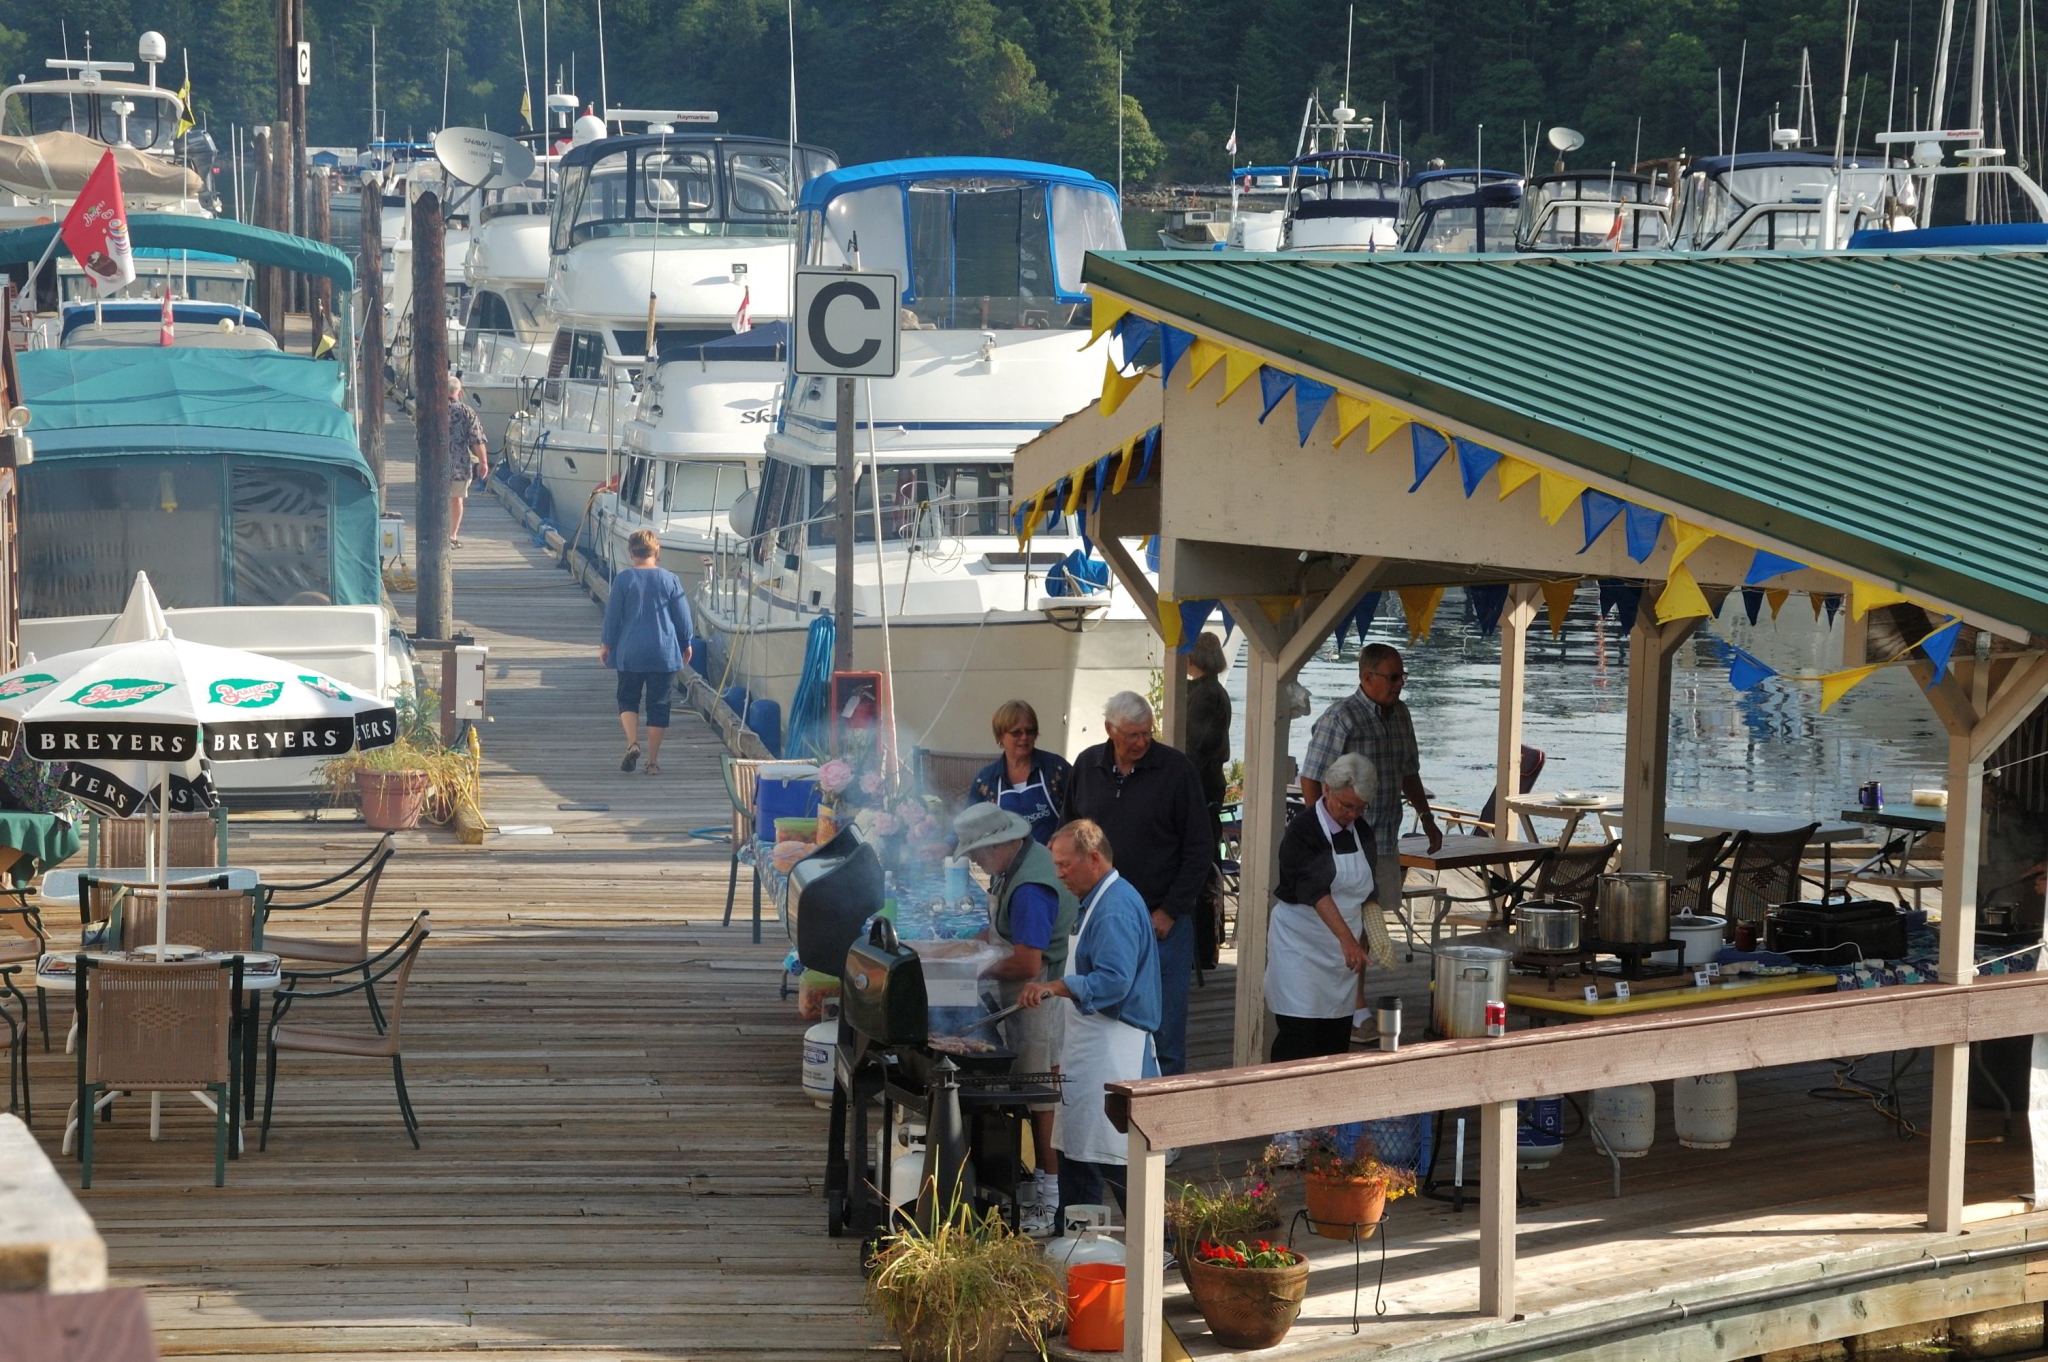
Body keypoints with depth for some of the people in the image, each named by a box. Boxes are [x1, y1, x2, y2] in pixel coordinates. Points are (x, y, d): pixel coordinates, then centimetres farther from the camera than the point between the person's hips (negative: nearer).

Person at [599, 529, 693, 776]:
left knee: (628, 699, 14)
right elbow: (682, 615, 3)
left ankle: (632, 743, -9)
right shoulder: (669, 580, -3)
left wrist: (607, 644, 12)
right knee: (658, 706, 6)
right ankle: (653, 761, 6)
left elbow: (612, 614, -1)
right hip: (664, 653, 0)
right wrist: (685, 643, 17)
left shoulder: (623, 579, -6)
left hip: (630, 653, 0)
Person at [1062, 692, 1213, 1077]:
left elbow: (1200, 849, -4)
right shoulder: (1087, 767, 7)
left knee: (1165, 1028, -3)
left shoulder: (1176, 770, -5)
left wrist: (1170, 911, -7)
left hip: (1162, 920, -4)